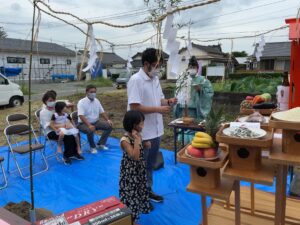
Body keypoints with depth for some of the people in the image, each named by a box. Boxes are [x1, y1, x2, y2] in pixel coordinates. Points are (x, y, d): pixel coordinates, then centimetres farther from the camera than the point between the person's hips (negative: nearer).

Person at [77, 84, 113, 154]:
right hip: (84, 123, -6)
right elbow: (81, 116, -26)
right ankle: (93, 147, -8)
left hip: (96, 122, 6)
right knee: (90, 130, -37)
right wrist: (89, 125, -40)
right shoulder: (81, 102, -15)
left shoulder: (96, 101, 4)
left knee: (109, 126, -10)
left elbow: (102, 112, 9)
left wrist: (108, 120, -9)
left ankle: (101, 144, 4)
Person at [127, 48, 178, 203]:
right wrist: (158, 109, -24)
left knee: (150, 164, 21)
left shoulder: (155, 79, 9)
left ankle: (148, 190, 39)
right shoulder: (135, 80, -17)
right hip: (142, 132, -8)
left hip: (156, 130, 8)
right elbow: (134, 107, -23)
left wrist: (168, 102, -5)